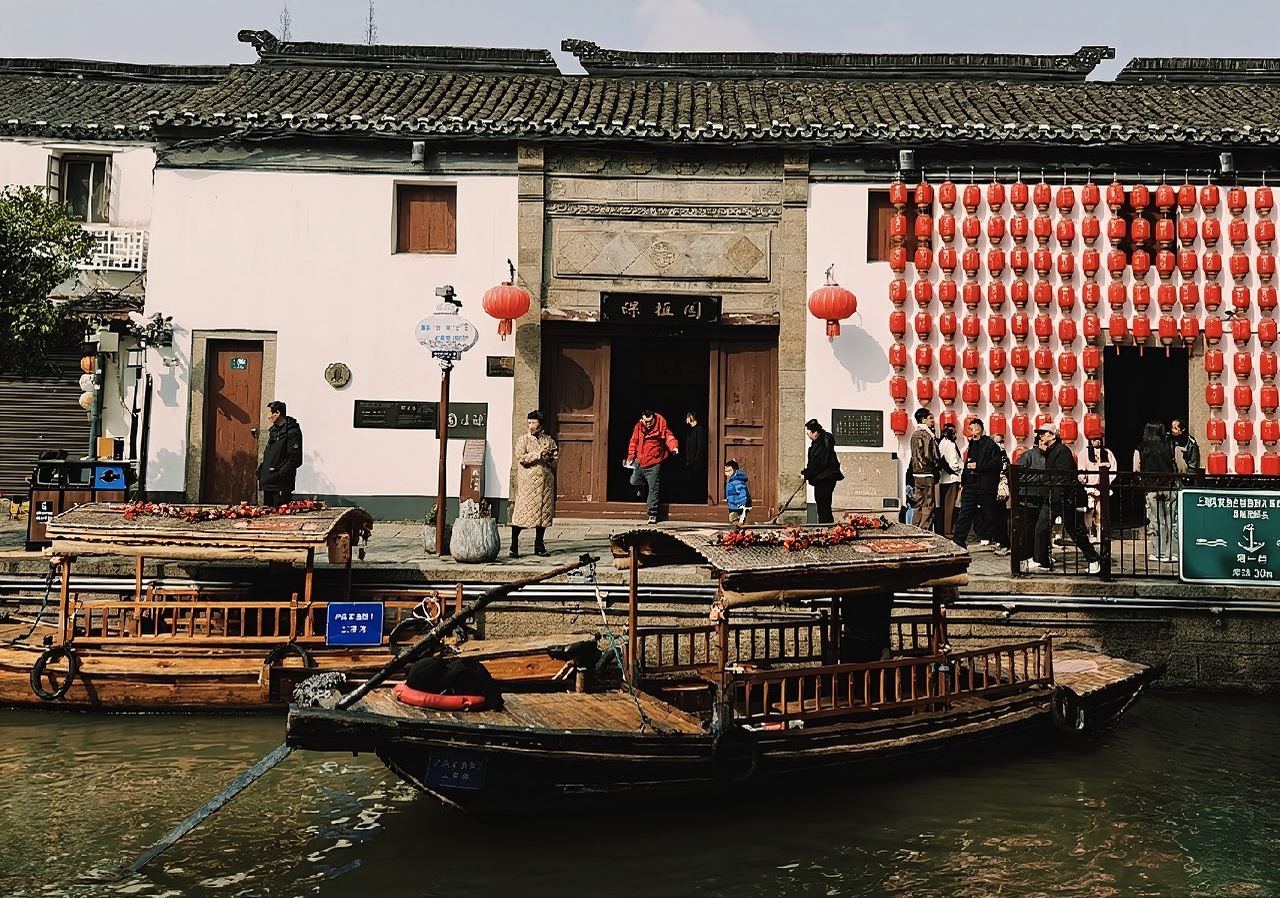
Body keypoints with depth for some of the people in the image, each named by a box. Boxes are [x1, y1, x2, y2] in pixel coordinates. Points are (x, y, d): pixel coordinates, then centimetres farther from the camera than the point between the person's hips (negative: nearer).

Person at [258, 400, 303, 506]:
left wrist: (280, 474, -20)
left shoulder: (292, 431, -11)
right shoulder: (273, 430, 17)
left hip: (281, 483, -9)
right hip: (268, 481, 9)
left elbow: (295, 459, -17)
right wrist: (262, 469, 12)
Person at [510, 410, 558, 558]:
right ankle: (514, 547, -3)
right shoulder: (523, 439, 3)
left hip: (545, 482, 3)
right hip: (527, 481, -3)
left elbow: (554, 462, 13)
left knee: (543, 513, 5)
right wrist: (538, 454, -16)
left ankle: (539, 546, 16)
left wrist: (552, 457, -9)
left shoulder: (549, 440, 12)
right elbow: (520, 458, -10)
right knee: (521, 512, -7)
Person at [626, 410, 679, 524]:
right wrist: (631, 457, 12)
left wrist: (674, 447, -48)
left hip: (653, 464, -4)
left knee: (653, 489, -2)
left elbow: (669, 437, -27)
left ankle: (653, 514, 5)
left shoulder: (661, 428, -15)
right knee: (634, 481, 17)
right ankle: (643, 488, 51)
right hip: (639, 461, 4)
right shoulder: (638, 427, -3)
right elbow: (634, 442, 9)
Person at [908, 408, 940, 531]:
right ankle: (924, 530, -4)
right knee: (928, 506, -3)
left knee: (918, 505, 12)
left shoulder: (914, 434, 12)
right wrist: (937, 465, 0)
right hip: (927, 474, -8)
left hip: (916, 473, 8)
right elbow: (929, 455, -16)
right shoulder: (926, 434, -14)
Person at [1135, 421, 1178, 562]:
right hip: (1169, 487, 0)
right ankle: (1172, 553, 7)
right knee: (1171, 520, 6)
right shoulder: (1169, 447, 2)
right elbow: (1177, 467, 4)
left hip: (1151, 488, 0)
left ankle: (1159, 553, 7)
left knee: (1155, 521, 5)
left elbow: (1136, 471, 0)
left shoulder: (1140, 450, 1)